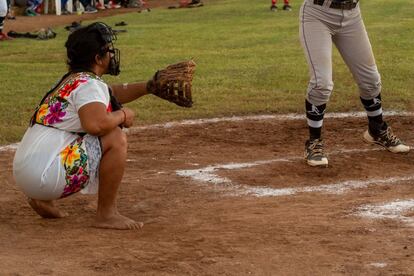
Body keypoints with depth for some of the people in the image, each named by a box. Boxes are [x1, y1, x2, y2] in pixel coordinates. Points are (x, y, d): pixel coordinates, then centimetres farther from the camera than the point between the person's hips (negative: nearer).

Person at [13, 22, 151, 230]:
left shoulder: (71, 80, 19)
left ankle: (43, 200, 18)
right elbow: (96, 124, -29)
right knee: (116, 138, -11)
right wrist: (122, 115, -9)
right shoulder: (89, 84, -10)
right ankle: (106, 214, -6)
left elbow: (112, 93, 31)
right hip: (44, 174, -10)